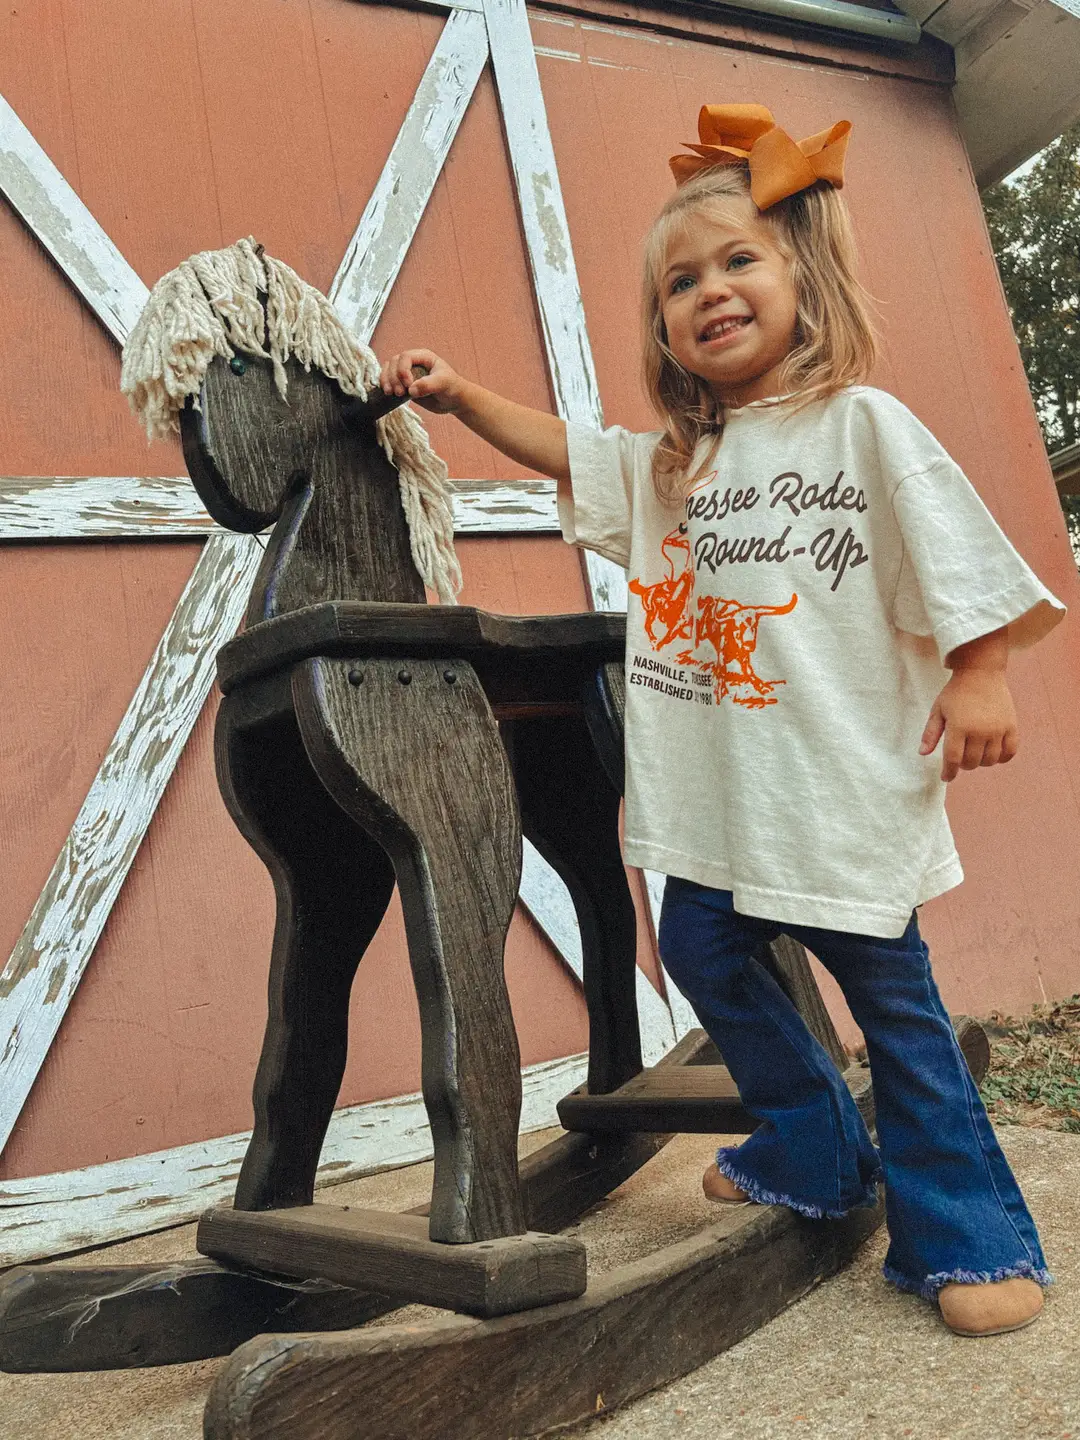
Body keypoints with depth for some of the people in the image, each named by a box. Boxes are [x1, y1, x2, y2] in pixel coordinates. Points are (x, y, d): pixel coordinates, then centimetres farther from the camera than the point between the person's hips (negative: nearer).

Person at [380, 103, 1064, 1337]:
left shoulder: (865, 425, -4)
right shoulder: (669, 462, 13)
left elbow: (957, 558, -6)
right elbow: (560, 449, 20)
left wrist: (979, 679, -12)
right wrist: (461, 398, 11)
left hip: (843, 783, -6)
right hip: (718, 793, 7)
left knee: (889, 992, 1)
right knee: (705, 953, 15)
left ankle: (969, 1239, 18)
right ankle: (815, 1156, 36)